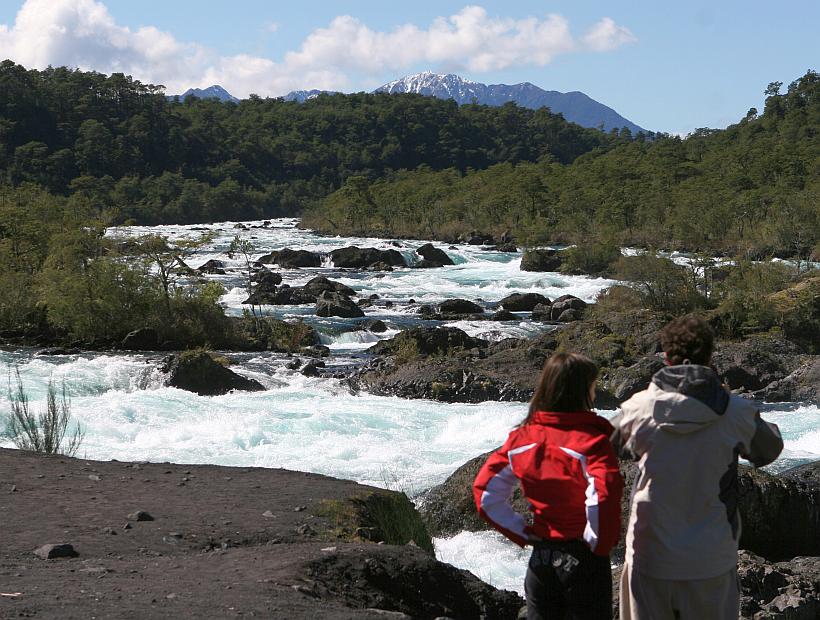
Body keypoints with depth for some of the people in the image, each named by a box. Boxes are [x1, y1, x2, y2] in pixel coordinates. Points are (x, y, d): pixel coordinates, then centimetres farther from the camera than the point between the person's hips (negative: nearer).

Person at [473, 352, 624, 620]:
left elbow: (485, 492, -1)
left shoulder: (521, 437, -1)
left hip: (541, 557, 5)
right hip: (584, 558, -5)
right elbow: (603, 499, -31)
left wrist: (522, 533, 4)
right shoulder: (592, 440, -17)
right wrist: (600, 545, -14)